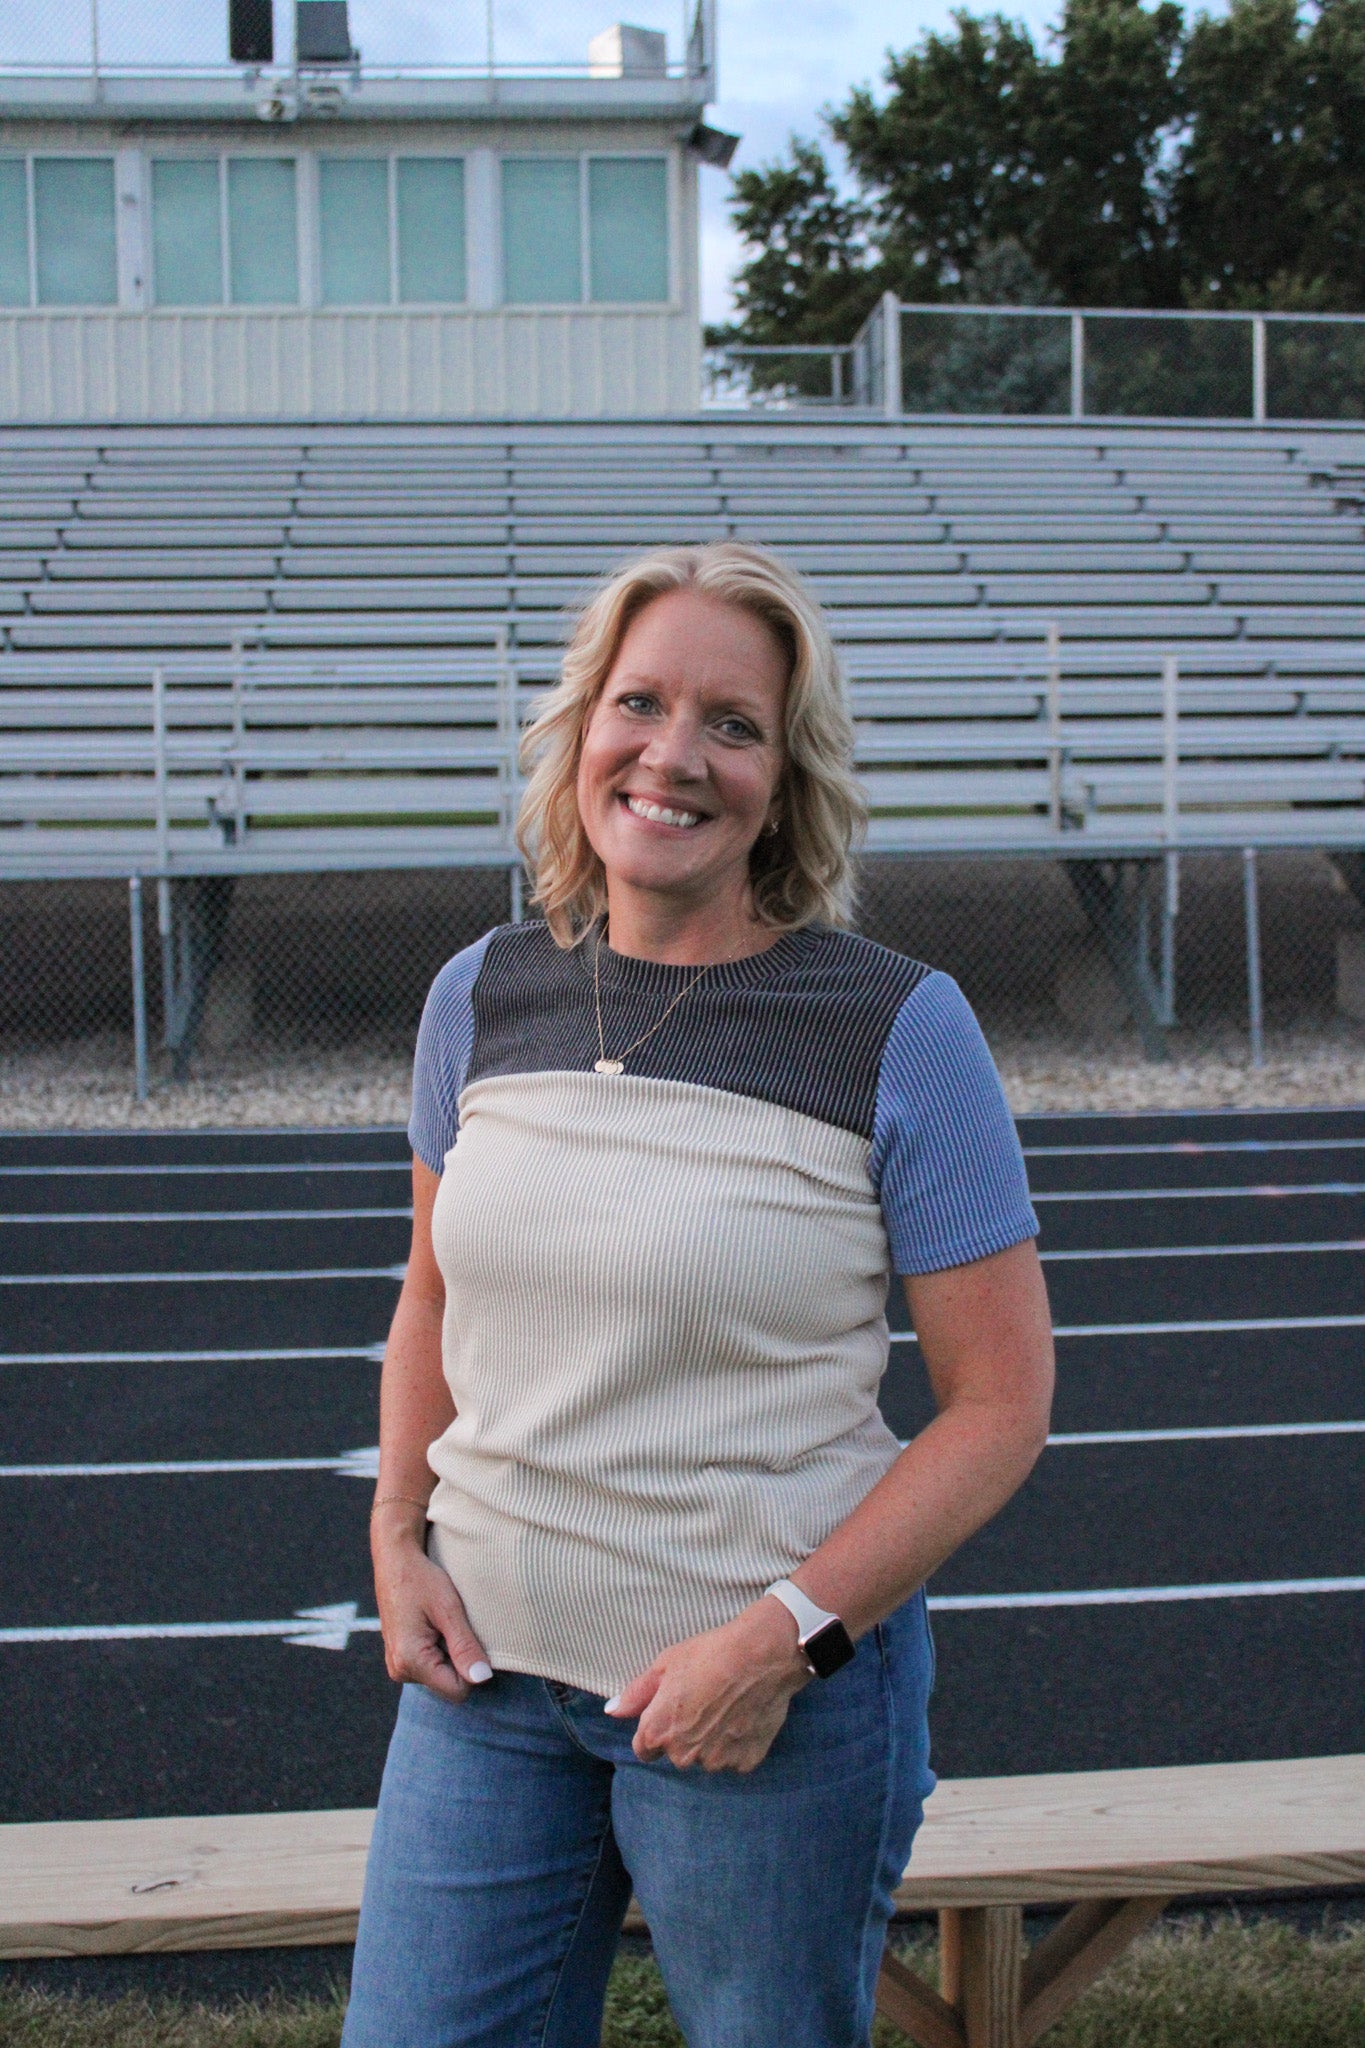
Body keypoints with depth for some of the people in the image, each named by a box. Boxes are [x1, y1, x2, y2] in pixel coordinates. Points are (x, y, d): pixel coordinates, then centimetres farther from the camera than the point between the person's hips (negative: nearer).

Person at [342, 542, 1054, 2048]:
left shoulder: (901, 1030, -11)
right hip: (486, 1664, 4)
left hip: (779, 1692, -3)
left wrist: (787, 1634, -15)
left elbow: (1002, 1401, -8)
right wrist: (398, 1540, 2)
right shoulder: (482, 994, 2)